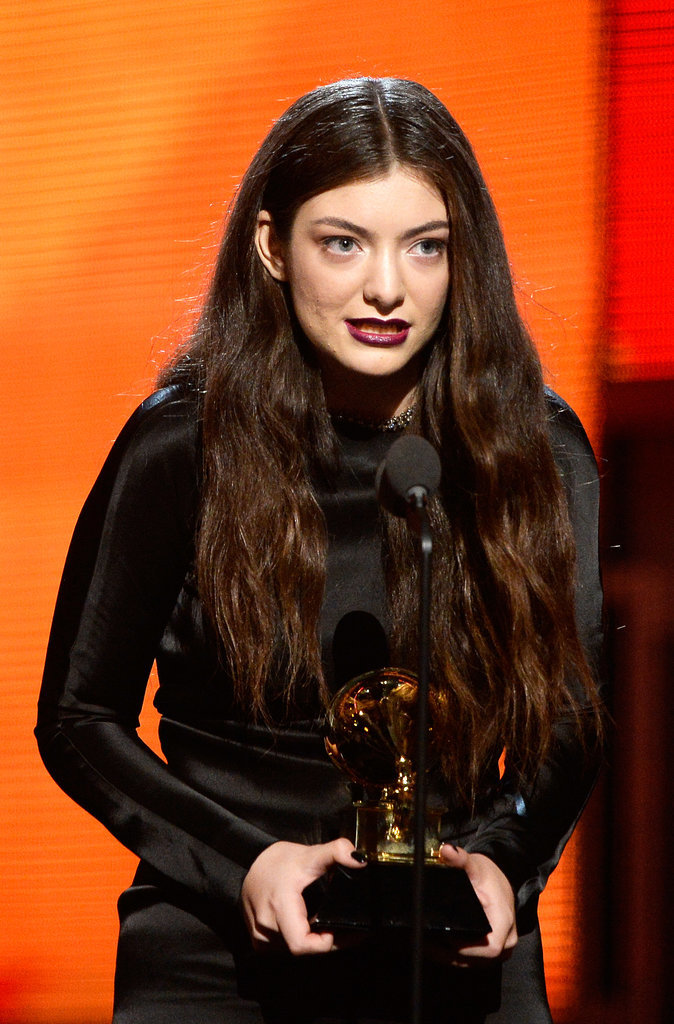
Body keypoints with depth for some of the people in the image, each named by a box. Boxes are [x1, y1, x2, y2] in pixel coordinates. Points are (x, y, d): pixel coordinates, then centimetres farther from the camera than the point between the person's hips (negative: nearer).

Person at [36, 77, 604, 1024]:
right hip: (217, 946, -2)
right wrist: (243, 864, -10)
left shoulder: (539, 451, 3)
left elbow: (571, 716, 9)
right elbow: (80, 716, 3)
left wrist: (502, 860, -10)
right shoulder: (179, 448, -3)